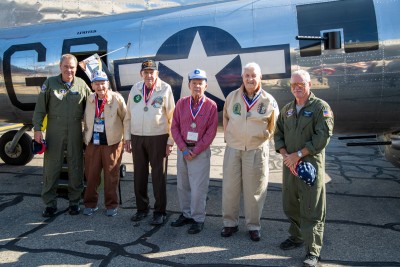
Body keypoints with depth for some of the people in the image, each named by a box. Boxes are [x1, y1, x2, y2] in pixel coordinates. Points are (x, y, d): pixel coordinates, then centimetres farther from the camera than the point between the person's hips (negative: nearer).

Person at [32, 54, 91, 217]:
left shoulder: (81, 85, 4)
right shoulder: (50, 83, 1)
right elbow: (40, 108, 1)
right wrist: (37, 129, -5)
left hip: (75, 133, 1)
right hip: (54, 133, 0)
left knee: (76, 168, 7)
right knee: (51, 167, 5)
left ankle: (74, 202, 22)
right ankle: (50, 203, 18)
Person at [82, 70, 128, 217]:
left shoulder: (117, 98, -9)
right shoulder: (90, 99, 6)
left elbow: (125, 118, -3)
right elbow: (86, 121, 15)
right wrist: (86, 138, 15)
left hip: (112, 143, -4)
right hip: (93, 143, 4)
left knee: (111, 176, 6)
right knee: (91, 175, 10)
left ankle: (111, 205, 21)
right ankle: (90, 203, 27)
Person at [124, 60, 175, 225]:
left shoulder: (165, 89, -5)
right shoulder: (135, 89, 8)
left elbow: (172, 117, -6)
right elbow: (128, 115, 12)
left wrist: (170, 141, -8)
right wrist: (127, 137, 8)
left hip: (158, 137, -4)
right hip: (137, 137, 4)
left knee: (159, 176, 3)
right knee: (139, 175, 12)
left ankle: (160, 212, 16)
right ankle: (142, 208, 28)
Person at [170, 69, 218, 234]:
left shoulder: (211, 106, -5)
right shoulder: (181, 103, 3)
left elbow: (211, 132, -8)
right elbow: (174, 127, 2)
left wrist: (195, 151, -11)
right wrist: (184, 149, -7)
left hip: (200, 151, -4)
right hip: (182, 149, 4)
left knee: (198, 187, -1)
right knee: (182, 185, 13)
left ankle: (198, 219, 15)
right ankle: (186, 214, 29)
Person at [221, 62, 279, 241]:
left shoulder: (269, 101, -2)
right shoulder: (232, 97, 3)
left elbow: (274, 126, 10)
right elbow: (226, 117, 17)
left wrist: (264, 137, 3)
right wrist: (229, 135, 9)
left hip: (257, 150, -2)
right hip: (233, 148, 2)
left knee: (254, 190, 6)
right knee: (229, 187, 7)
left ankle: (253, 226, 23)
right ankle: (230, 223, 24)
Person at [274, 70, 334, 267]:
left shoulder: (321, 107, -5)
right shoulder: (287, 109, 12)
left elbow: (322, 137, -13)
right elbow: (278, 134, 11)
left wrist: (298, 154, -15)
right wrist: (285, 155, -6)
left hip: (311, 164, -5)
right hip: (289, 164, 6)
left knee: (311, 209, 0)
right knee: (290, 205, 15)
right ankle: (297, 236, 36)